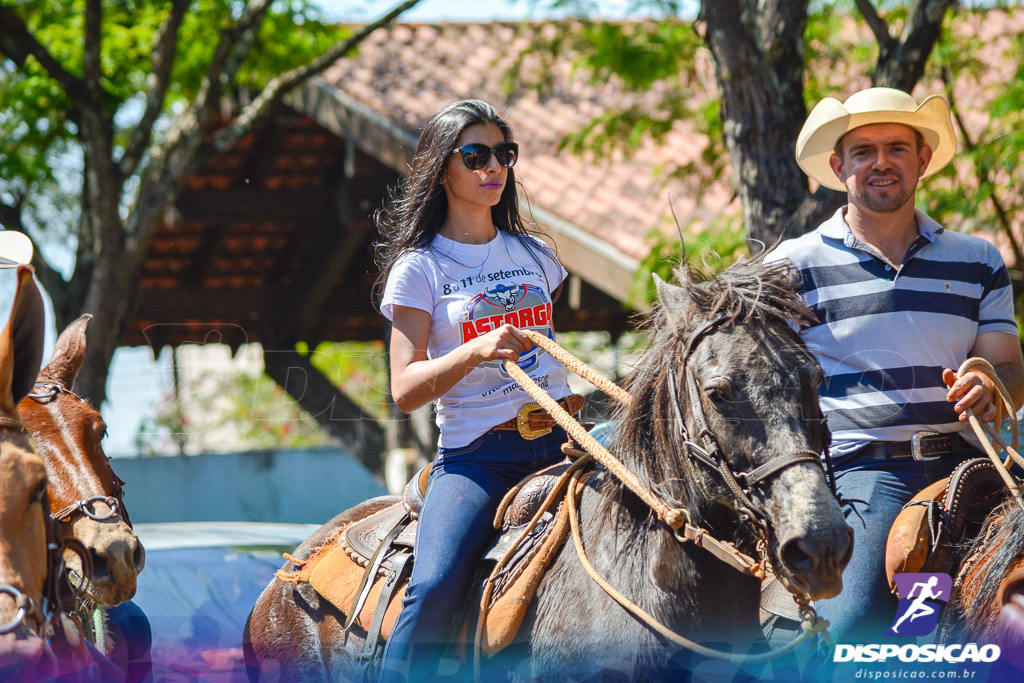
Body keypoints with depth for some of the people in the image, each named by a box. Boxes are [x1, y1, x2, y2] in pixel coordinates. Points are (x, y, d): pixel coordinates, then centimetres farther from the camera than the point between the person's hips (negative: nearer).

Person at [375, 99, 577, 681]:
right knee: (435, 591, -28)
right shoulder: (420, 268, 3)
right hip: (474, 454, -4)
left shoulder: (534, 255, 17)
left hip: (557, 443, 4)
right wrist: (477, 350, -21)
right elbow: (406, 389, -6)